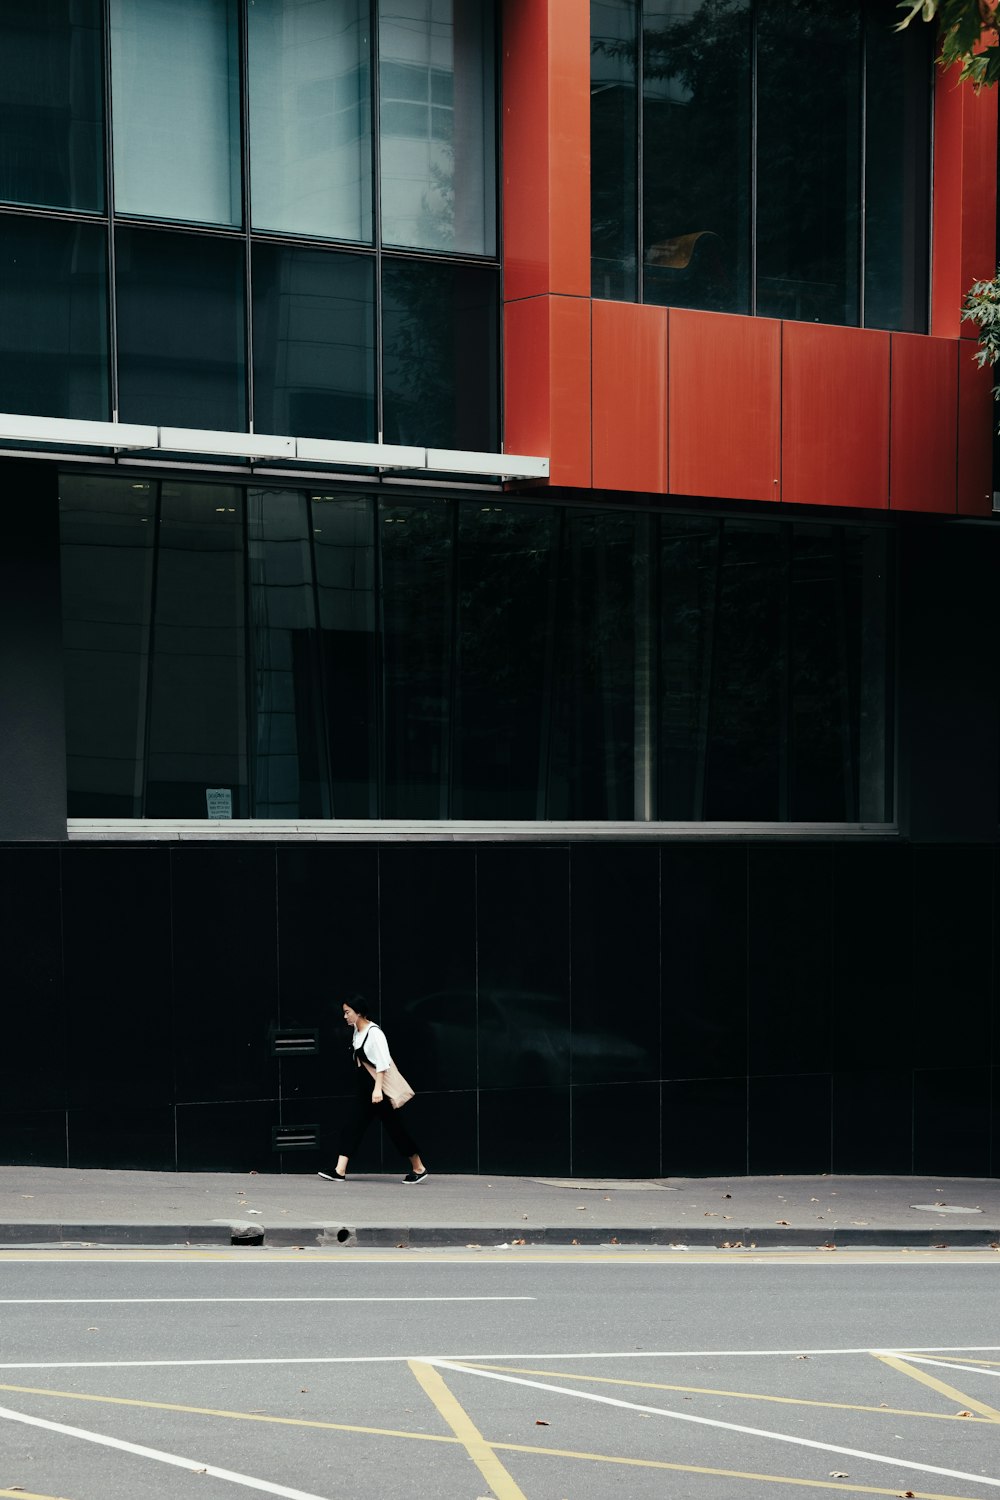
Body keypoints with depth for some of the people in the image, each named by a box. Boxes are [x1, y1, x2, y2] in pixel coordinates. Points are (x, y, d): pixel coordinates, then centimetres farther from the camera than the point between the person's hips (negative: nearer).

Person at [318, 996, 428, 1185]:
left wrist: (378, 1089, -26)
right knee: (353, 1126, 1)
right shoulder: (357, 1030, 7)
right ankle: (340, 1170, -2)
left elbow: (382, 1063, -22)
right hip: (365, 1090, 9)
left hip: (380, 1089, -9)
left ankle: (418, 1168, 13)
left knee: (394, 1127, 0)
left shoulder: (374, 1033, -19)